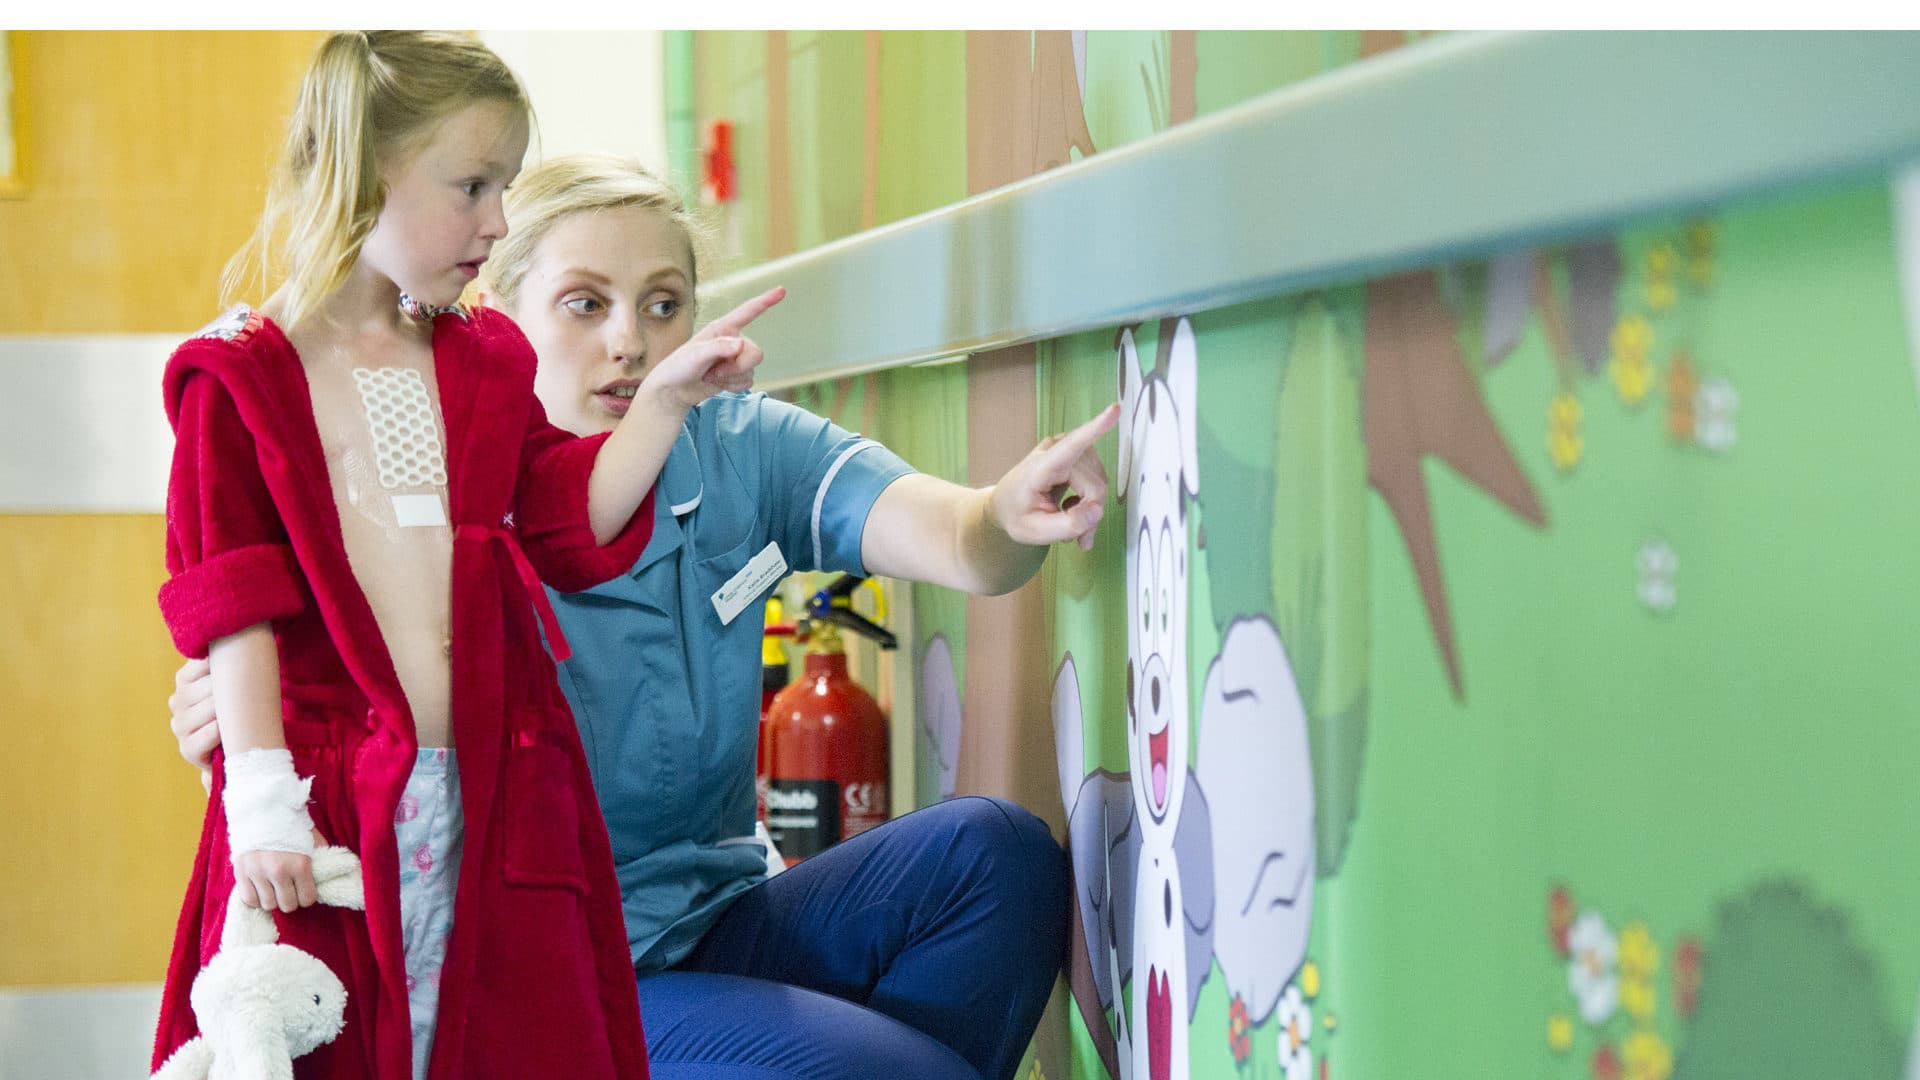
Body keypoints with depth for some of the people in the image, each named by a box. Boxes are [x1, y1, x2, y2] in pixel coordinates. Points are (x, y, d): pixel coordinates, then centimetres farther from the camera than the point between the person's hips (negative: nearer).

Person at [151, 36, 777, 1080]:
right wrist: (258, 788, -13)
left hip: (497, 799, 4)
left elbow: (575, 527, 11)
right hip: (324, 800, -4)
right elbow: (232, 596, -5)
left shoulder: (487, 362, 15)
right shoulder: (239, 375, 1)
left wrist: (665, 398, 3)